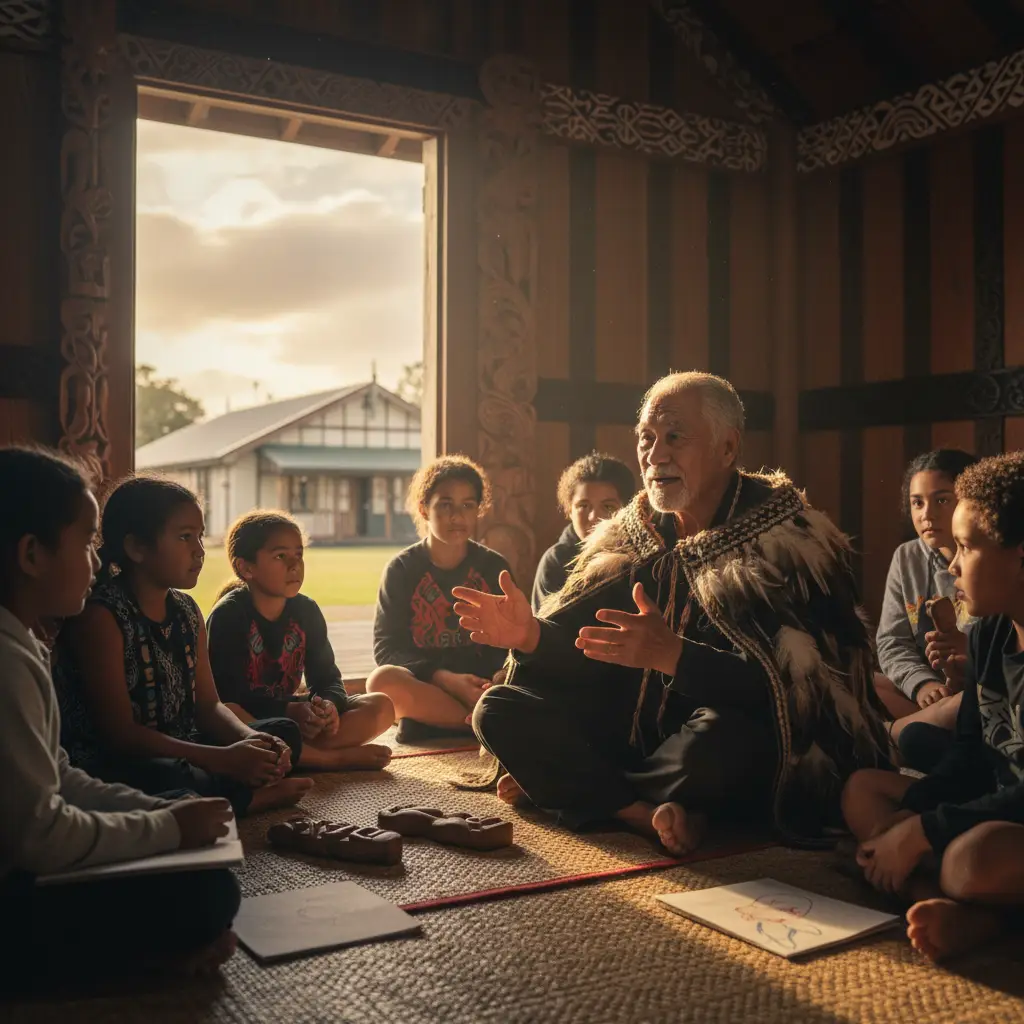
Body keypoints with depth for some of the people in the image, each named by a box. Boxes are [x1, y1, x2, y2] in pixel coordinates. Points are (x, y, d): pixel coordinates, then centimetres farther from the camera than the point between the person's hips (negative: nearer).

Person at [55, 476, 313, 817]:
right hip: (113, 768, -8)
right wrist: (223, 760, -27)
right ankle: (254, 795, -12)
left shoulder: (186, 610, 6)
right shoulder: (100, 616, -18)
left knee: (284, 732, 7)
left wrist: (252, 740, -13)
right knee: (164, 781, -38)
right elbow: (120, 733, -22)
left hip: (180, 755, 8)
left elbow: (208, 706, 9)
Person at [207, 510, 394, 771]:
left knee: (381, 706, -9)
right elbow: (226, 694, -21)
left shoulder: (306, 611, 3)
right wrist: (290, 710, -30)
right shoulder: (228, 615, -14)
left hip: (289, 715, 6)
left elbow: (327, 677, 3)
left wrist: (329, 705, -22)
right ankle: (334, 758, -29)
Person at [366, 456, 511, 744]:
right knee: (383, 681, -35)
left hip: (482, 685, 1)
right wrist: (444, 679, -20)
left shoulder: (494, 567, 7)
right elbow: (387, 647, -4)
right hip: (422, 684, -1)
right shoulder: (402, 568, 2)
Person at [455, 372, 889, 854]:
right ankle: (656, 815, -21)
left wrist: (674, 656, -37)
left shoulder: (790, 545, -12)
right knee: (499, 710, -8)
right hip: (636, 738, 6)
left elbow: (792, 689, -24)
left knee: (718, 737, -39)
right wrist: (531, 635, -15)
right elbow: (588, 652, 6)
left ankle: (563, 787, -9)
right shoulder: (633, 537, 6)